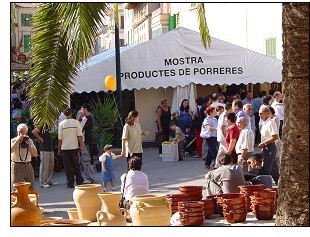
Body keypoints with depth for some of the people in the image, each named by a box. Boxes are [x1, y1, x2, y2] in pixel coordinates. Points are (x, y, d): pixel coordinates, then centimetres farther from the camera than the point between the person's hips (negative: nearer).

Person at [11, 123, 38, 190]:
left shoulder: (29, 141, 9)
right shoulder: (13, 141, -3)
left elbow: (35, 155, 1)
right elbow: (10, 150, -24)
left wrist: (30, 144, -11)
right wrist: (17, 140, -24)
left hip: (28, 166, 4)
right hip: (17, 166, -4)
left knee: (31, 188, 10)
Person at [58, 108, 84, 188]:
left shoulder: (61, 124, -6)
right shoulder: (76, 122, -4)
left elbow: (60, 138, -5)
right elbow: (80, 135, -5)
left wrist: (59, 149, 3)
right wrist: (81, 146, 3)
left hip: (64, 148, -1)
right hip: (74, 147, 1)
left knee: (68, 166, 4)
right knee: (76, 165, 11)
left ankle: (70, 183, 4)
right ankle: (80, 182, 12)